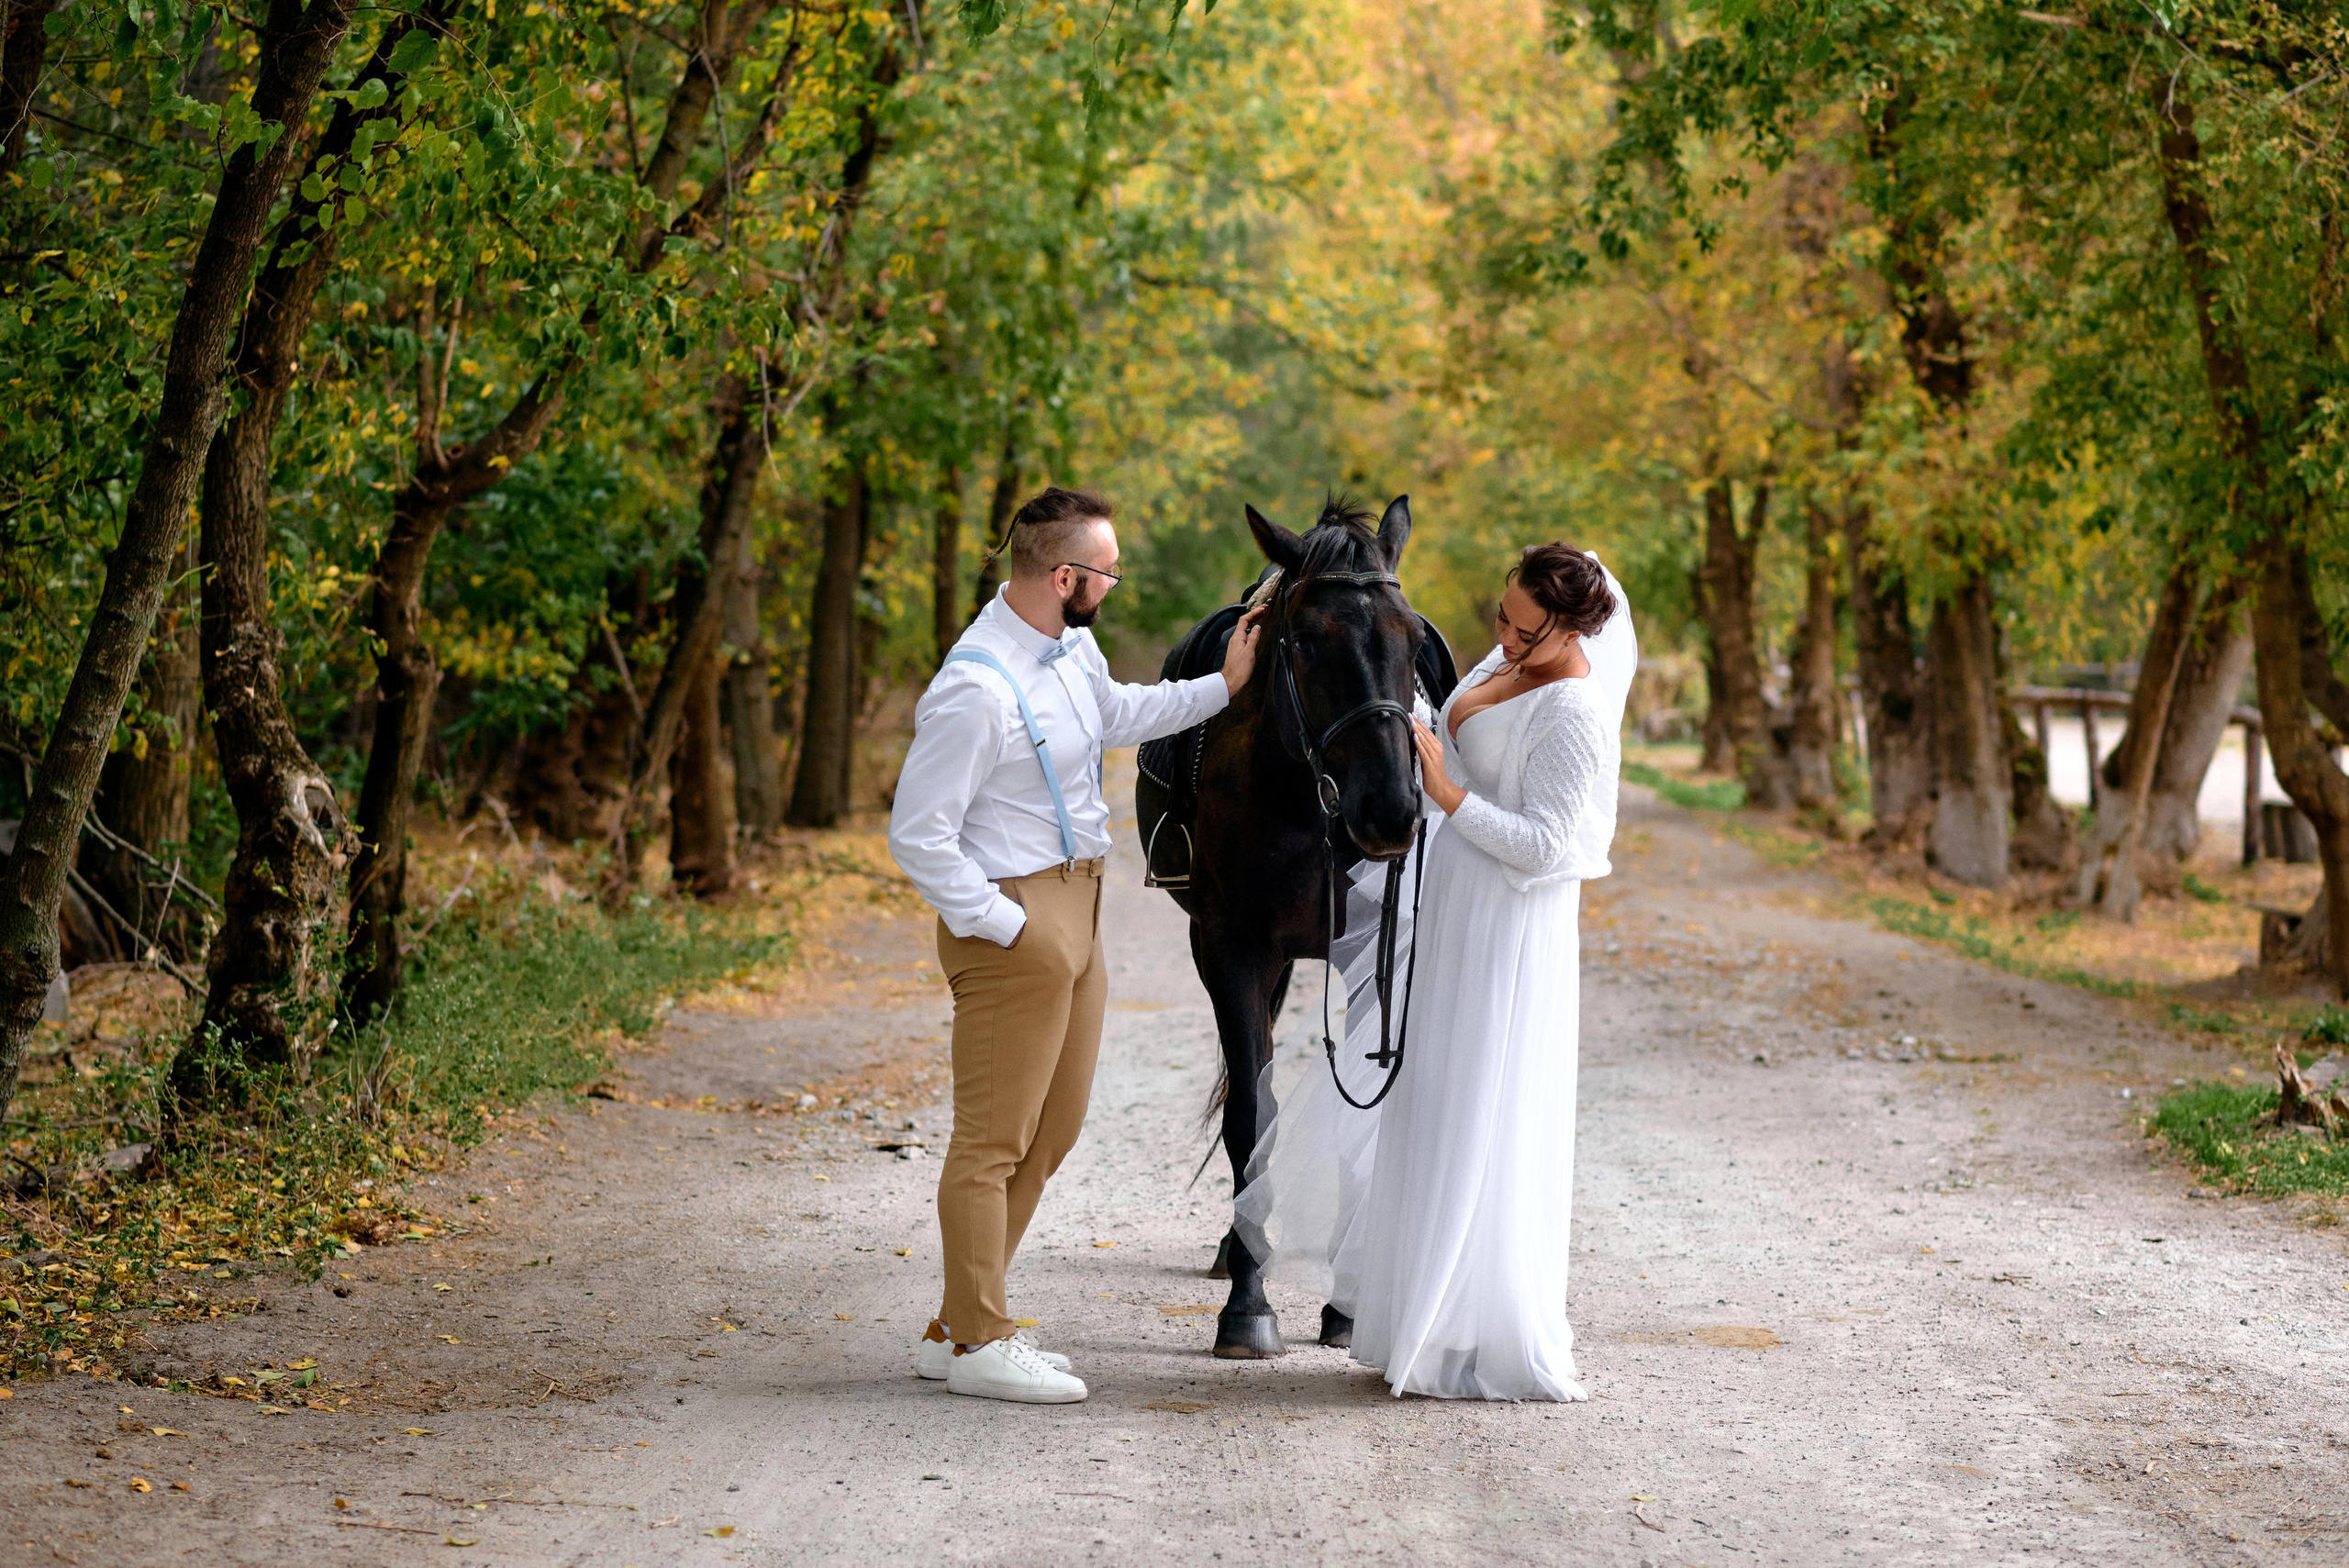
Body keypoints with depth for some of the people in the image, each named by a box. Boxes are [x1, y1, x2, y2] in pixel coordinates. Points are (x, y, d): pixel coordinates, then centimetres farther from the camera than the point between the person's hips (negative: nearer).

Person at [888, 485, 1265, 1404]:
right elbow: (917, 835, -22)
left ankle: (955, 1330, 26)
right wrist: (1002, 924, -18)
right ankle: (978, 1346, 10)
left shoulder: (1071, 645, 5)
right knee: (994, 1141, 0)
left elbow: (1116, 714, 29)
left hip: (1074, 911, 10)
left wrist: (1221, 687, 26)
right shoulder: (976, 691, -24)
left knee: (1054, 1129, 17)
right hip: (1016, 924, -10)